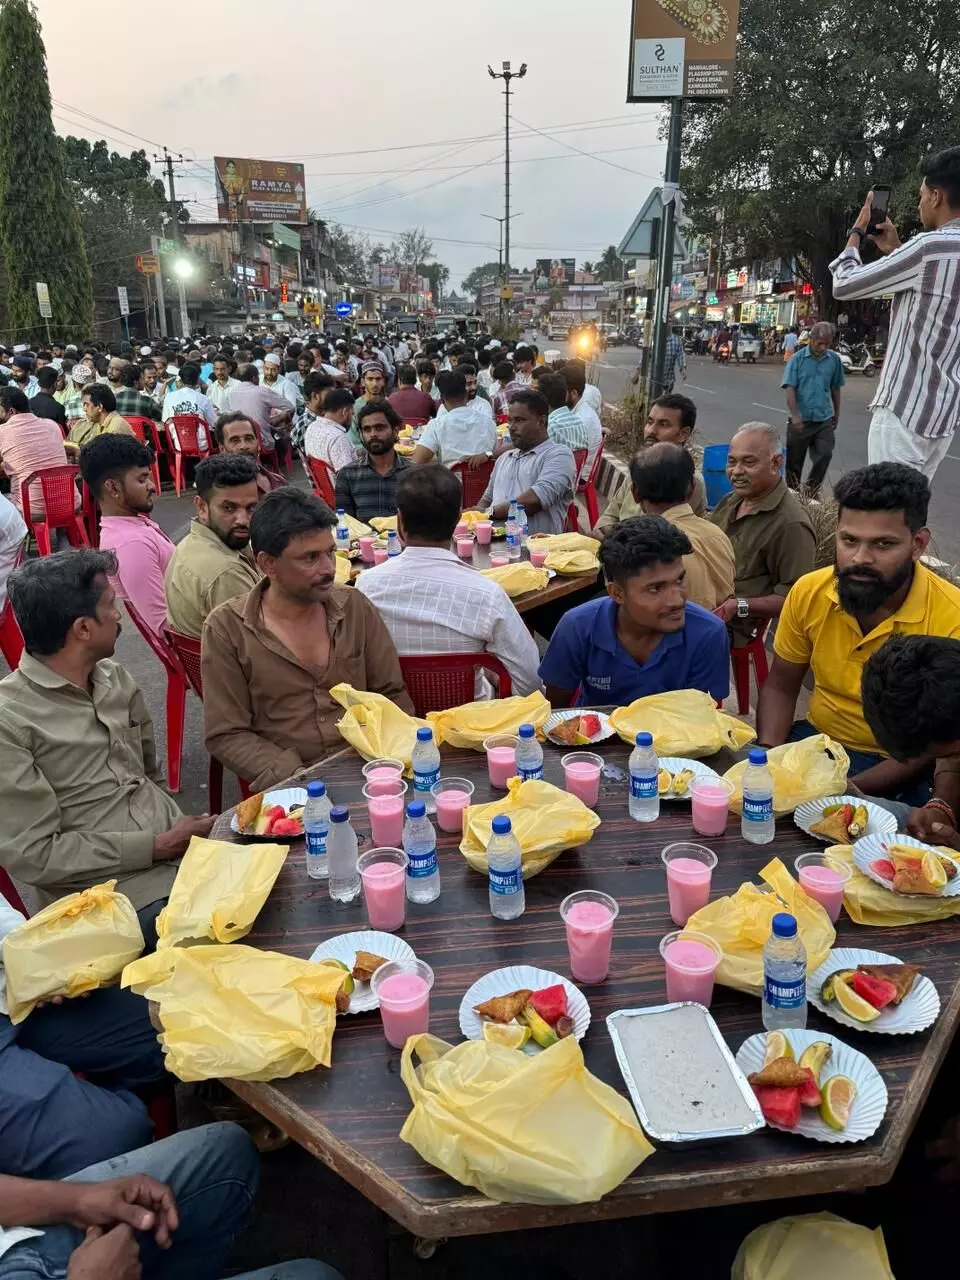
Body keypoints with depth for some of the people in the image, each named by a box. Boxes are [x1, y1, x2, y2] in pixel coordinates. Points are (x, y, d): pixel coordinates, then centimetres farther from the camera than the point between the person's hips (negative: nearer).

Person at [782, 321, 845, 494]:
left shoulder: (834, 359, 4)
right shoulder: (797, 359, -5)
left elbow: (835, 388, 14)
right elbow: (790, 388, -11)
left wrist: (837, 414, 19)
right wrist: (795, 416, -20)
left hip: (824, 419, 2)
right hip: (801, 420, -2)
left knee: (824, 455, -8)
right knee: (795, 460, 8)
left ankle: (812, 492, 7)